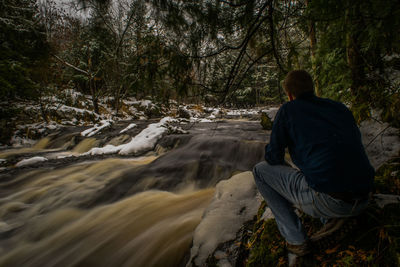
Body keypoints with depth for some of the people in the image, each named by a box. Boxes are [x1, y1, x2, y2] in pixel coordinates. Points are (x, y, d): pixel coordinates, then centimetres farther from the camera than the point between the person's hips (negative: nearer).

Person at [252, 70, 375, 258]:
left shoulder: (288, 109, 4)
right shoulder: (340, 108, 18)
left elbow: (273, 157, 3)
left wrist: (283, 175, 27)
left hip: (325, 200, -7)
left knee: (260, 170, 11)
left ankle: (296, 240, 11)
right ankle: (331, 217, 14)